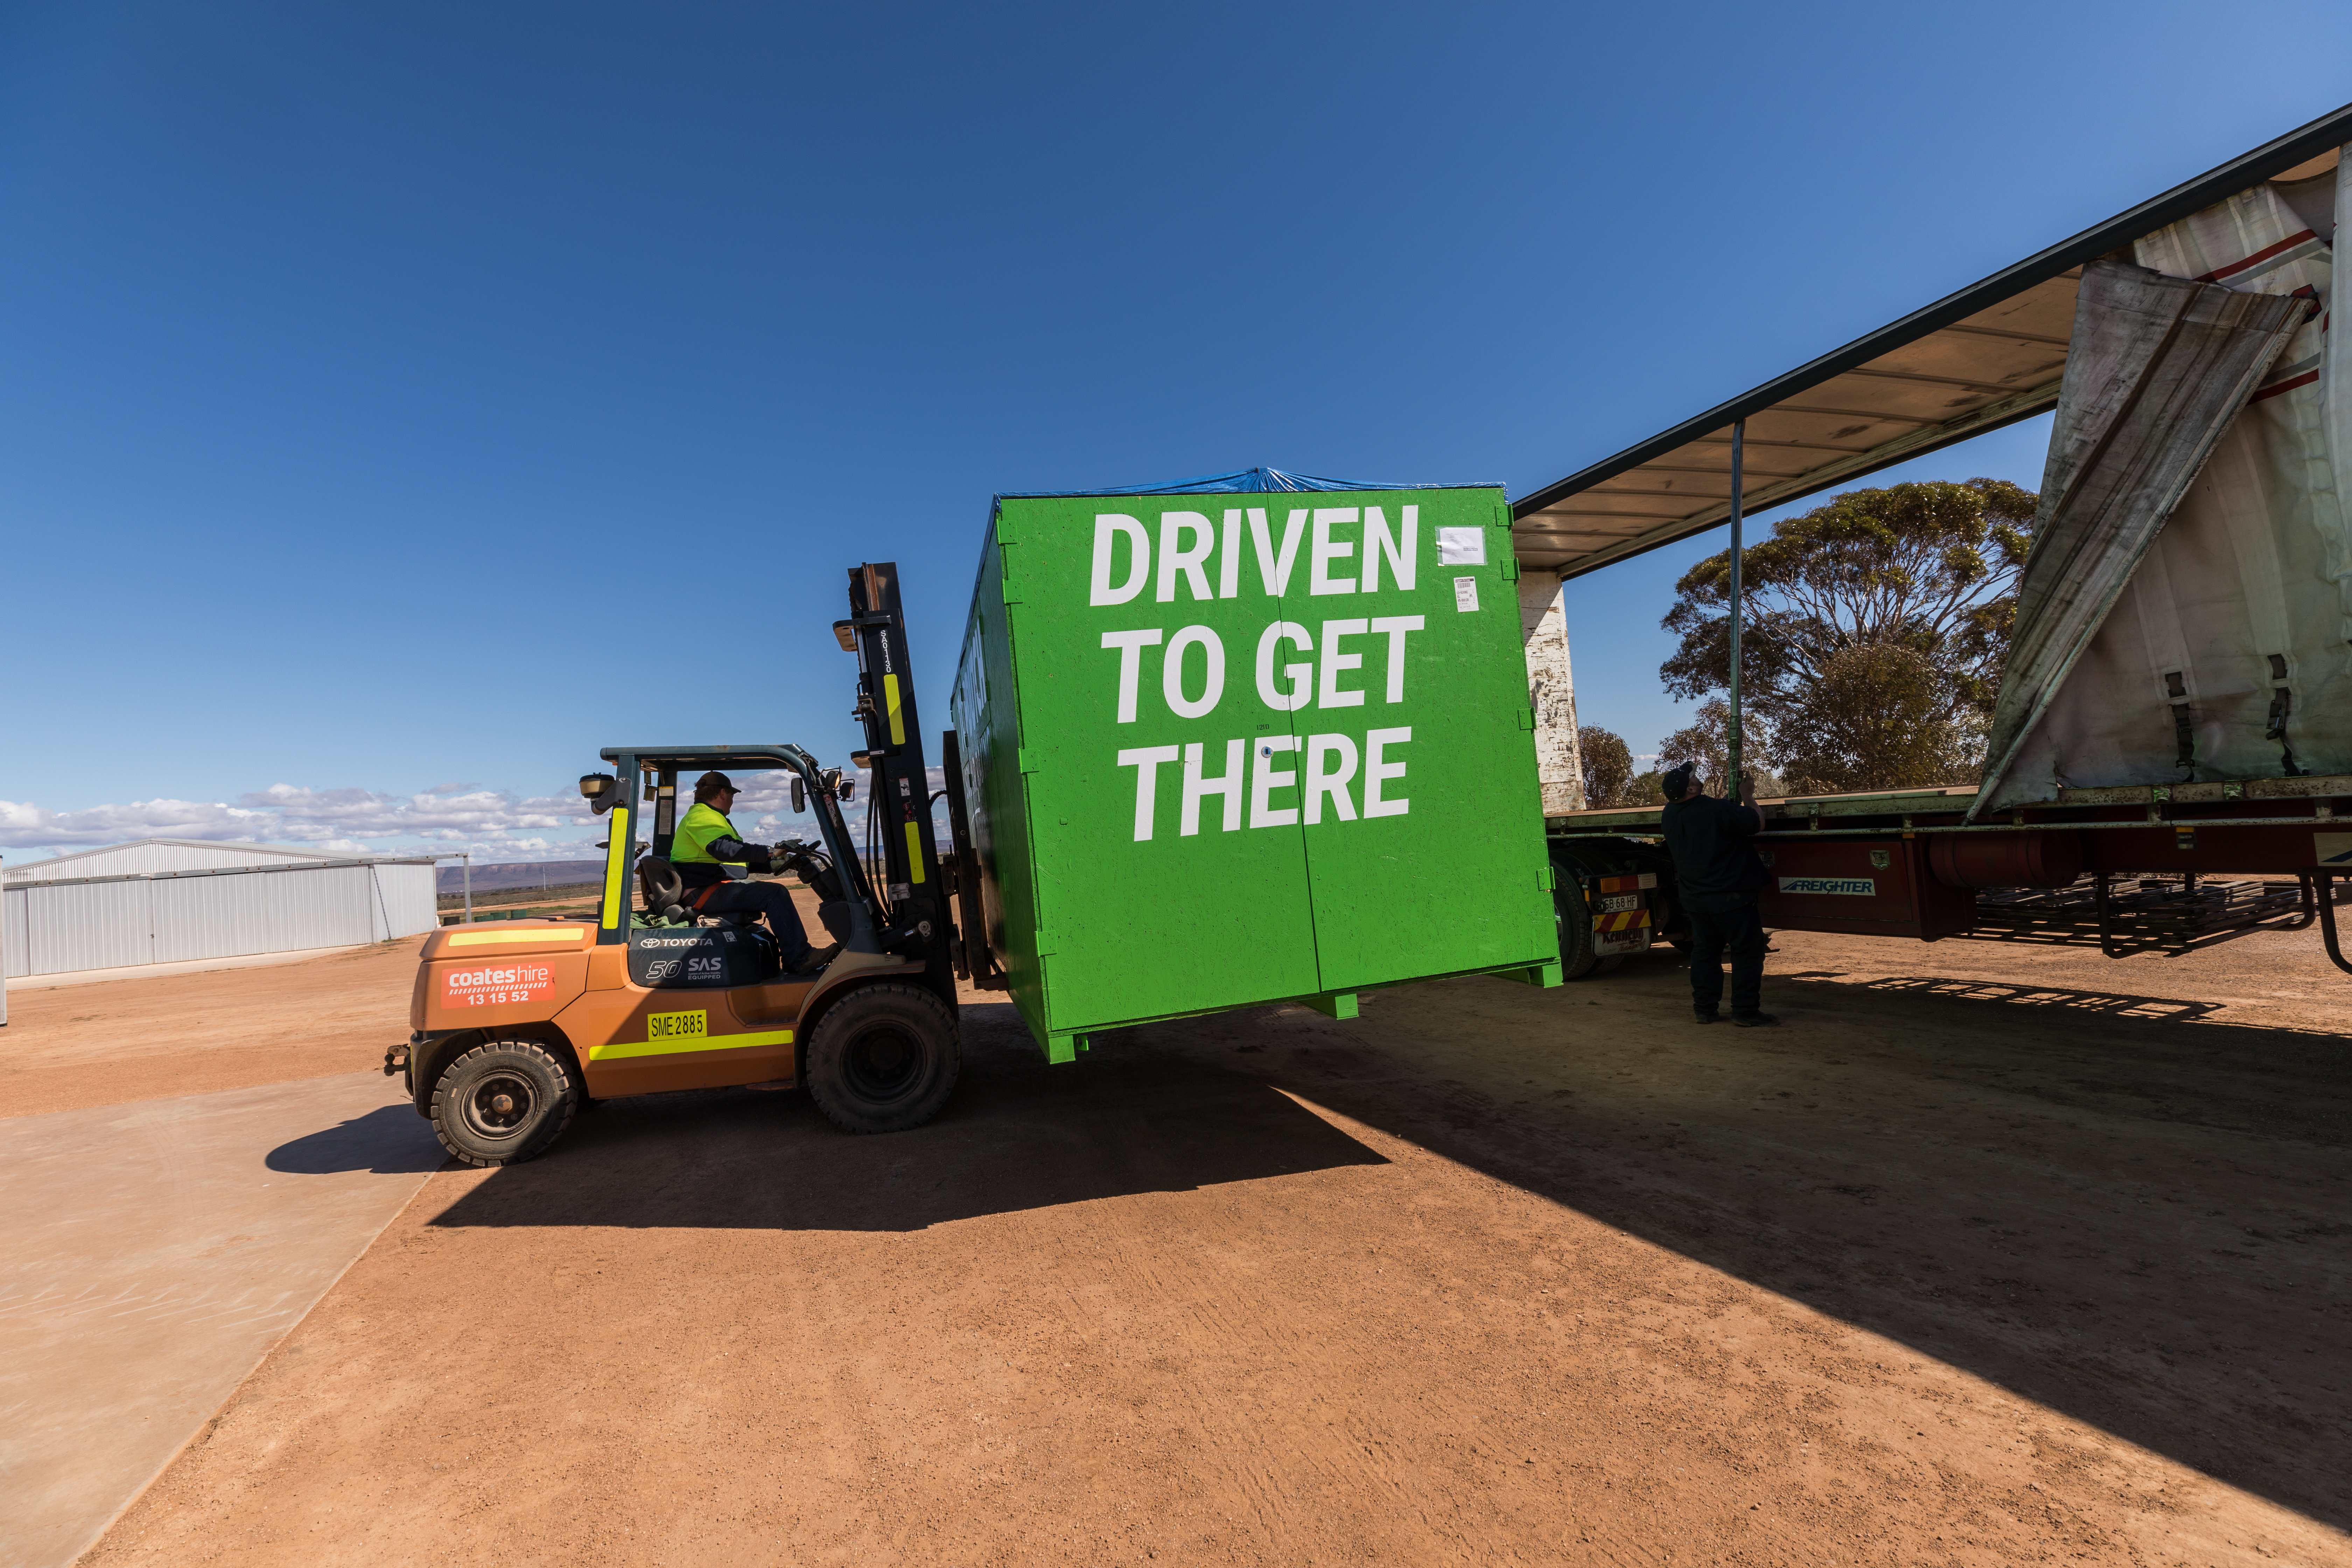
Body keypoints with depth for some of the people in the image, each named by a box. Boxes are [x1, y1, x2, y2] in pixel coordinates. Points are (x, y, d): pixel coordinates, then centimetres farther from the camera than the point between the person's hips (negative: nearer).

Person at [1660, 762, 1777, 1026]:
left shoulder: (1671, 814, 0)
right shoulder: (1719, 810, -22)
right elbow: (1758, 823, -9)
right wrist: (1747, 796, 5)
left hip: (1695, 900, 7)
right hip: (1730, 898, -7)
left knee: (1705, 952, 13)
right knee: (1747, 951, 3)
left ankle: (1705, 1009, 16)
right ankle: (1746, 1011, 4)